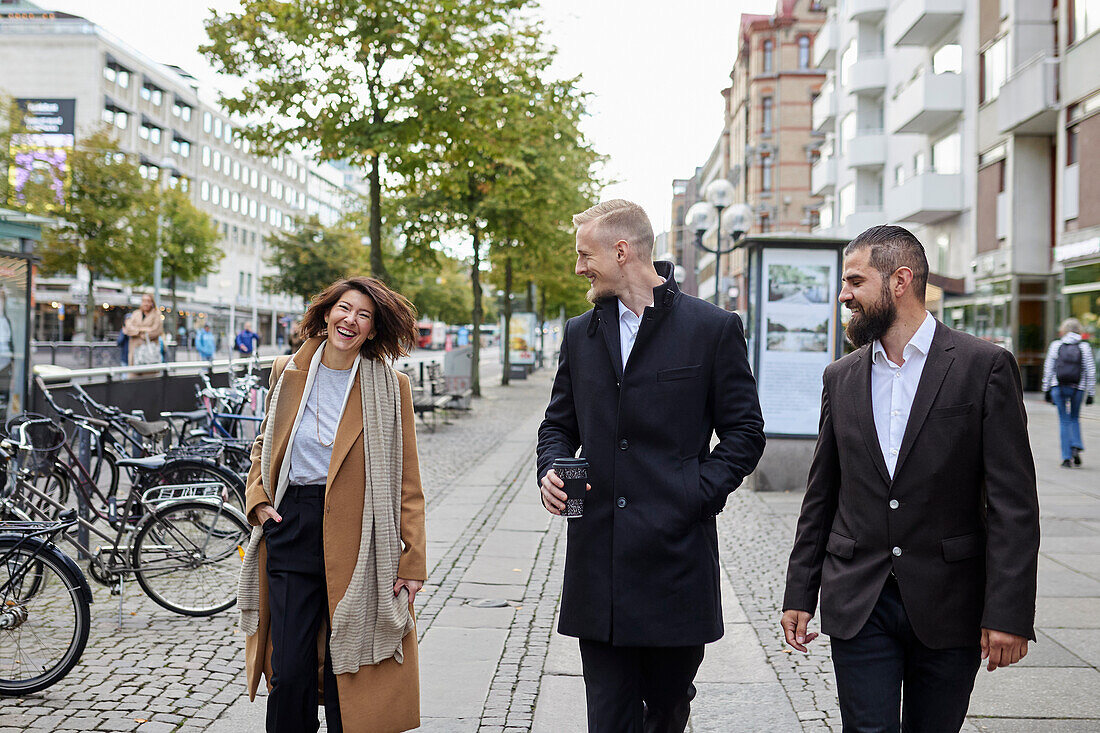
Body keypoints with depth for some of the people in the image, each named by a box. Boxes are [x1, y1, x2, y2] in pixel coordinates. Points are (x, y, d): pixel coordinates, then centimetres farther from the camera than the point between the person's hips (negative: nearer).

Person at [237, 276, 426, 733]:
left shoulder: (391, 387, -1)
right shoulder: (287, 372, 8)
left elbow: (406, 483, -1)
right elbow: (265, 444, 22)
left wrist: (412, 561, -5)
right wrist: (258, 499, 5)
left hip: (357, 540, -2)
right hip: (291, 529, 2)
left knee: (346, 673, 5)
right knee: (289, 674, 2)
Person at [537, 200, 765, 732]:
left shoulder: (714, 328, 0)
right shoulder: (580, 334, 13)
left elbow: (745, 432, 1)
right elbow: (558, 425, 19)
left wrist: (698, 494, -11)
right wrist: (551, 473, -1)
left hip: (677, 553, -3)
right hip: (598, 560, 3)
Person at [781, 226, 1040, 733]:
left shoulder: (985, 366, -5)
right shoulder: (841, 377, 8)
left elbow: (1013, 502, -9)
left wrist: (1008, 613, -14)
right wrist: (799, 595, 8)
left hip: (948, 609, -2)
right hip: (857, 608, 3)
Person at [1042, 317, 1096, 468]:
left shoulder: (1056, 345, 1)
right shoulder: (1084, 346, 0)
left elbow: (1048, 368, 1)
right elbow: (1090, 371, 0)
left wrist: (1046, 389, 9)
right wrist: (1090, 393, 5)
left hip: (1058, 387, 0)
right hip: (1078, 388, 0)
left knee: (1064, 421, 7)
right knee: (1075, 418, 22)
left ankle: (1067, 458, 3)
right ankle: (1076, 447, 3)